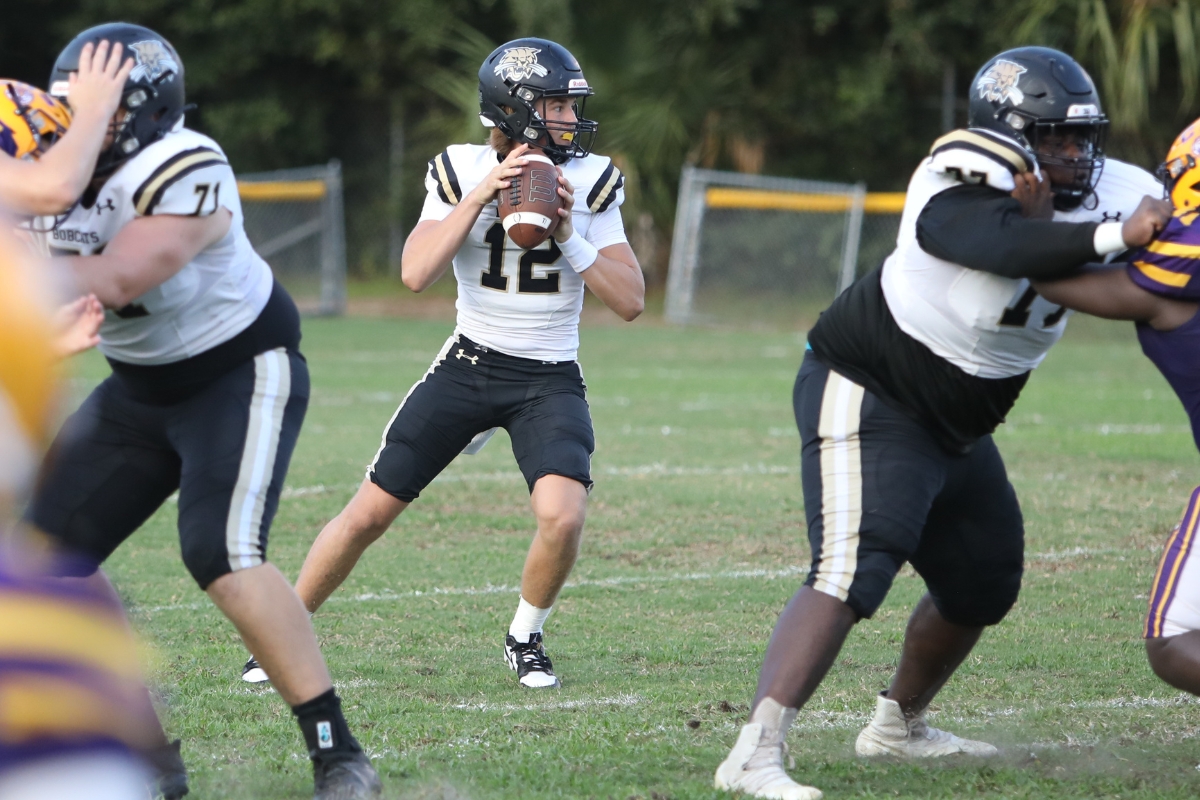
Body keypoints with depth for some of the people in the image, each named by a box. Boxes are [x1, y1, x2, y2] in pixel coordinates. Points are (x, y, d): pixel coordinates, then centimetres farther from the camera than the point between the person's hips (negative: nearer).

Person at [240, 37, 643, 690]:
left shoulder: (590, 181, -5)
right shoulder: (461, 171, -6)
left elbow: (630, 301, -7)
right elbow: (416, 274, -19)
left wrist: (570, 237, -20)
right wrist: (480, 197, -25)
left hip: (549, 383, 0)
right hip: (468, 365, 0)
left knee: (562, 516, -24)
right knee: (369, 514, -1)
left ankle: (524, 640, 4)